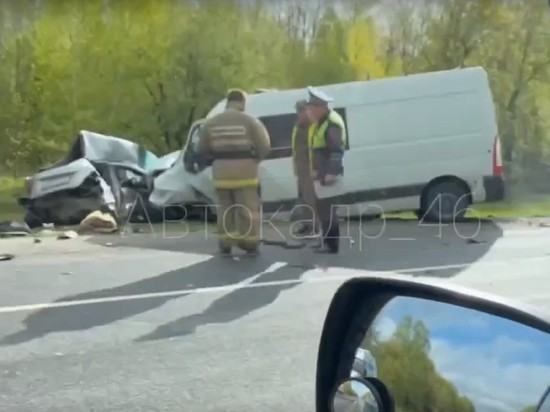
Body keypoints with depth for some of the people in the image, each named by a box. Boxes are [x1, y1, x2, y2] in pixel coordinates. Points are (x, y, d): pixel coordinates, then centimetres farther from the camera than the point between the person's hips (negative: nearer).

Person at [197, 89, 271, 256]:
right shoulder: (250, 121, -4)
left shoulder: (211, 123, 5)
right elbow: (264, 146, -7)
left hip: (221, 171, 3)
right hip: (245, 171, -3)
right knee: (248, 209, 5)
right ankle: (250, 245, 7)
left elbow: (202, 149, 6)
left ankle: (225, 244, 13)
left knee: (225, 208, 13)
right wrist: (255, 158, 11)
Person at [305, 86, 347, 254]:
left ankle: (332, 245, -6)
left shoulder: (333, 122, -15)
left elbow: (337, 150, -23)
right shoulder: (322, 122, 18)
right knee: (322, 208, 14)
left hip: (330, 175, -10)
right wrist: (317, 170, 24)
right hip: (324, 174, 10)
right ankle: (326, 241, 22)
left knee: (328, 209, -10)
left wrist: (332, 173, -27)